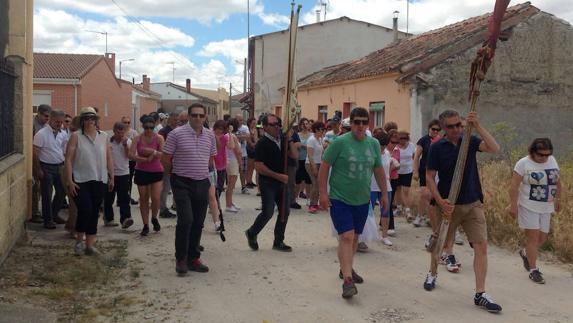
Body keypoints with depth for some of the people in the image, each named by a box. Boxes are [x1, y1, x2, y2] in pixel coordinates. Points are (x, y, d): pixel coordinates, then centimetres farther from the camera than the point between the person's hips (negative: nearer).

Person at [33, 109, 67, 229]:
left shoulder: (63, 134, 5)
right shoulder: (42, 134, -13)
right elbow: (35, 153, -12)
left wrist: (65, 164, 7)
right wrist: (38, 170, -14)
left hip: (59, 167, 6)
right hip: (46, 168, -6)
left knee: (62, 191, 13)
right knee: (47, 194, 1)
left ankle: (54, 214, 31)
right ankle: (48, 220, 11)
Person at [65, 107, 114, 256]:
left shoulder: (103, 136, 9)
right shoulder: (76, 136, -2)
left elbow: (109, 159, 12)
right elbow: (68, 159, -6)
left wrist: (111, 177, 9)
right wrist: (69, 181, -11)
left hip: (99, 181, 4)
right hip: (80, 181, -4)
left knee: (94, 213, 8)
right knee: (85, 210, -13)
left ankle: (90, 245, 19)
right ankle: (79, 240, 11)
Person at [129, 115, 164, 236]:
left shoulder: (159, 138, -6)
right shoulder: (138, 138, -3)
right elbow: (131, 155, -12)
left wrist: (153, 152, -27)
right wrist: (145, 159, -18)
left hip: (156, 171, -1)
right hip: (141, 172, 1)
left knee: (156, 198, -9)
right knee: (144, 199, 6)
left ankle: (154, 218, 20)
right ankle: (146, 225, 17)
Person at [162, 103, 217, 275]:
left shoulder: (210, 135, 6)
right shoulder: (177, 133, -9)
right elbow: (165, 159, -3)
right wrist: (176, 174, 8)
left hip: (202, 183, 5)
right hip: (182, 184, -5)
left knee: (198, 223, 9)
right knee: (186, 220, -14)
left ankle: (193, 258, 21)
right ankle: (180, 258, 2)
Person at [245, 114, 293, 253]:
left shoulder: (281, 140, 7)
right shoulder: (262, 143, -13)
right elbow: (259, 167, -17)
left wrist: (289, 141, -7)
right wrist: (279, 176, -18)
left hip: (282, 181, 7)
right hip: (268, 182, -7)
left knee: (285, 211, 7)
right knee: (268, 212, -6)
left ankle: (278, 241, 19)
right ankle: (251, 233, 20)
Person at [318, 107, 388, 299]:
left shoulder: (374, 144, 3)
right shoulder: (340, 142, -12)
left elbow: (379, 171, 14)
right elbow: (324, 166, -9)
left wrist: (384, 194, 14)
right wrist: (323, 193, -12)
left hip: (362, 200, 5)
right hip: (340, 199, -5)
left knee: (355, 236, 16)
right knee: (346, 236, -13)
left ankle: (346, 268, 35)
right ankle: (347, 280, -11)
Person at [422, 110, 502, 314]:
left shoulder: (470, 141, 0)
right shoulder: (437, 147, -6)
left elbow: (495, 149, -17)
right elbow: (429, 177, -5)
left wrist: (478, 126, -23)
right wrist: (440, 201, -14)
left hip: (473, 204, 1)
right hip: (448, 205, -1)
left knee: (481, 246, -6)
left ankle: (480, 294, -2)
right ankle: (432, 274, 41)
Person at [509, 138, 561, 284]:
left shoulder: (552, 160, 5)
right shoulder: (523, 163, -11)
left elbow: (557, 181, 16)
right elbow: (514, 186, -14)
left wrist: (558, 198, 18)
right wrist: (513, 205, -17)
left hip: (546, 208, 6)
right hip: (528, 206, -6)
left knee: (542, 238, 8)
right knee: (533, 236, -8)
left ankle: (525, 253, 36)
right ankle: (533, 270, 1)